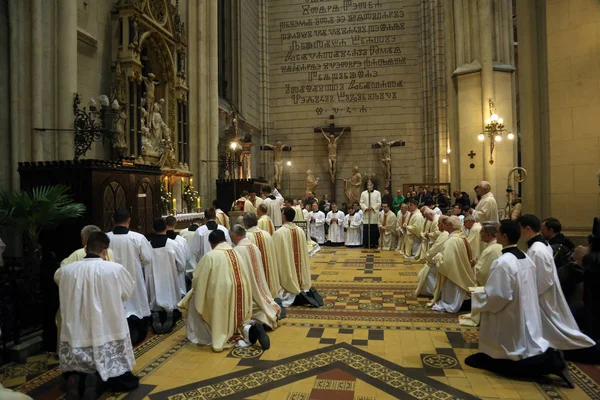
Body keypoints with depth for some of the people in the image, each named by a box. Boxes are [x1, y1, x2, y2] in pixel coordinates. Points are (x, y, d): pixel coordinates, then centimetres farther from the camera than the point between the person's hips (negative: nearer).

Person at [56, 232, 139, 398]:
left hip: (75, 340, 3)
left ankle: (76, 380, -3)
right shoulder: (116, 269, -13)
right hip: (109, 339, -3)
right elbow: (130, 291, 6)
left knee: (74, 375, 28)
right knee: (125, 380, 15)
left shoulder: (64, 271, -4)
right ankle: (98, 381, -12)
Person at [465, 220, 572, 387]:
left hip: (509, 321, -9)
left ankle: (547, 363, -7)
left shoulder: (502, 263, -24)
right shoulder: (527, 259, 3)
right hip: (526, 318, 9)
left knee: (500, 363, 3)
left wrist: (475, 295, -6)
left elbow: (496, 296, -24)